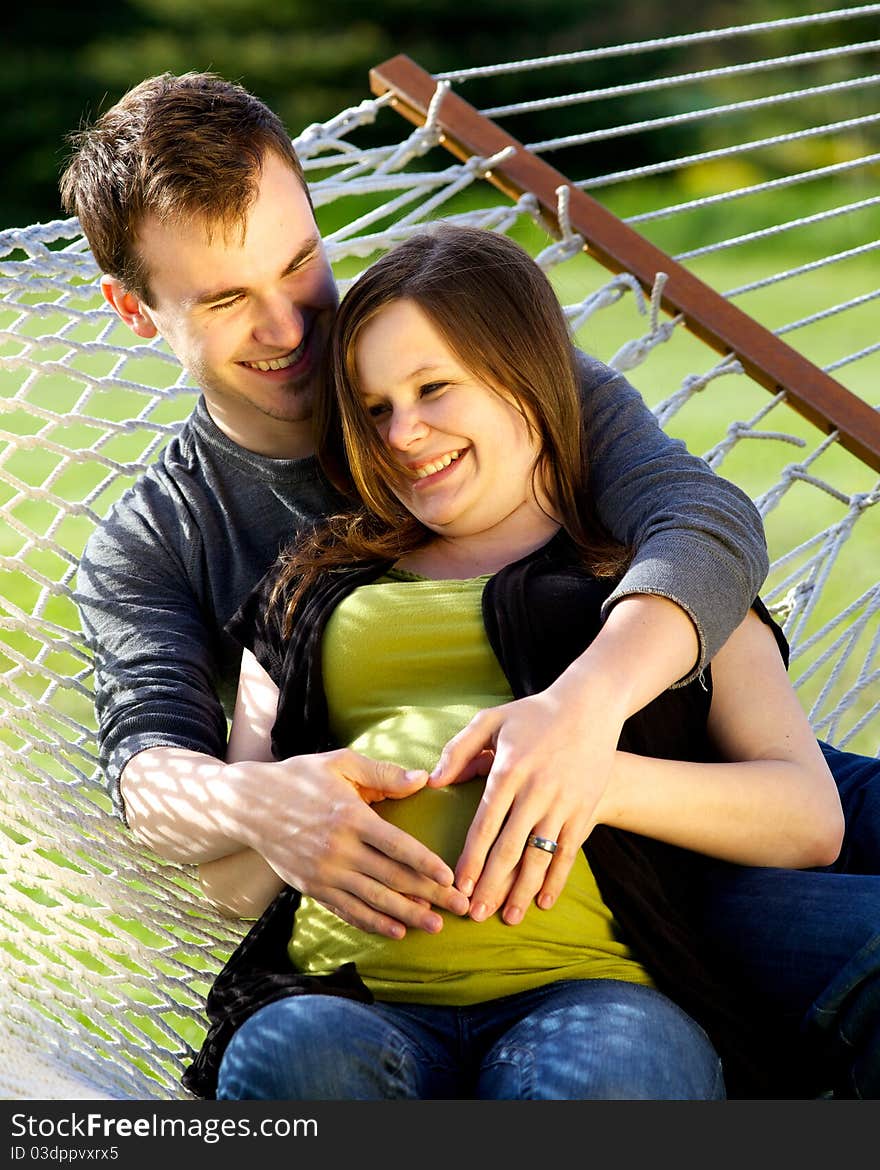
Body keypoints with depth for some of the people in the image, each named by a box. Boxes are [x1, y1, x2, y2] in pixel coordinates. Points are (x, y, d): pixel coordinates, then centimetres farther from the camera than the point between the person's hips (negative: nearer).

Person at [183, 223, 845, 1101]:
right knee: (283, 1052, -36)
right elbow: (227, 875, 21)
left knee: (591, 1070, -40)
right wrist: (374, 765, -1)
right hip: (359, 1004, 2)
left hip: (595, 1000, -2)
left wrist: (597, 775, -11)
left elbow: (812, 820, 8)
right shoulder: (311, 593, 29)